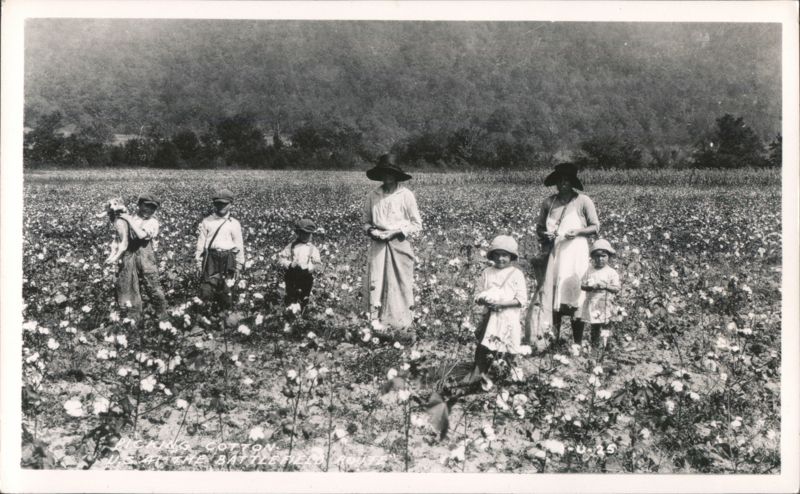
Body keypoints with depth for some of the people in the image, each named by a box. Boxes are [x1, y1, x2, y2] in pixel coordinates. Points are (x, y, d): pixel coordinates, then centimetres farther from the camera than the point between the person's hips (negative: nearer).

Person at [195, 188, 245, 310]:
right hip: (210, 258, 1)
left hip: (227, 260, 0)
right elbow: (200, 243, 8)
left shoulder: (234, 223, 5)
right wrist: (198, 261, 3)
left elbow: (239, 246, 8)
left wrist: (239, 265, 6)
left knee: (227, 291, 0)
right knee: (206, 293, -8)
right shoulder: (206, 221, 7)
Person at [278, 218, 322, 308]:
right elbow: (281, 258, 1)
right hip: (291, 277, 0)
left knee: (303, 300, 6)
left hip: (306, 277, 0)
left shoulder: (313, 249, 3)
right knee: (290, 299, 7)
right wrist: (290, 265, -17)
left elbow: (316, 264, -4)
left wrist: (307, 269, -22)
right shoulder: (291, 246, 6)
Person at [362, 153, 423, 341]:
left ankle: (401, 328, 6)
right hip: (378, 246, 2)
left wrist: (397, 232, -12)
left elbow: (417, 224, 1)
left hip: (399, 245, -2)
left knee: (400, 286, -1)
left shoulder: (406, 195, -3)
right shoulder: (372, 195, 5)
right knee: (375, 284, -2)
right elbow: (365, 220, 16)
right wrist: (370, 230, -6)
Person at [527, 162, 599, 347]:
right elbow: (539, 227, 17)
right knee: (551, 295, -1)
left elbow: (595, 227, 3)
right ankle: (554, 340, 5)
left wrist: (578, 231, -14)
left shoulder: (583, 201, -1)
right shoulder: (548, 202, 9)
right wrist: (544, 234, -5)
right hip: (553, 253, 3)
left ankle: (578, 344, 1)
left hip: (575, 253, -3)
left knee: (574, 295, -6)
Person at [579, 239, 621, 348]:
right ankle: (594, 346, 18)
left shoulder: (612, 272, 0)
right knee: (594, 327, 9)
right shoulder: (590, 271, 7)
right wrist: (591, 287, -15)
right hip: (592, 303, 3)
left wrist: (605, 286, -22)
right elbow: (582, 285, 5)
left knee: (605, 326, -6)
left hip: (605, 305, -2)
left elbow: (616, 288, -5)